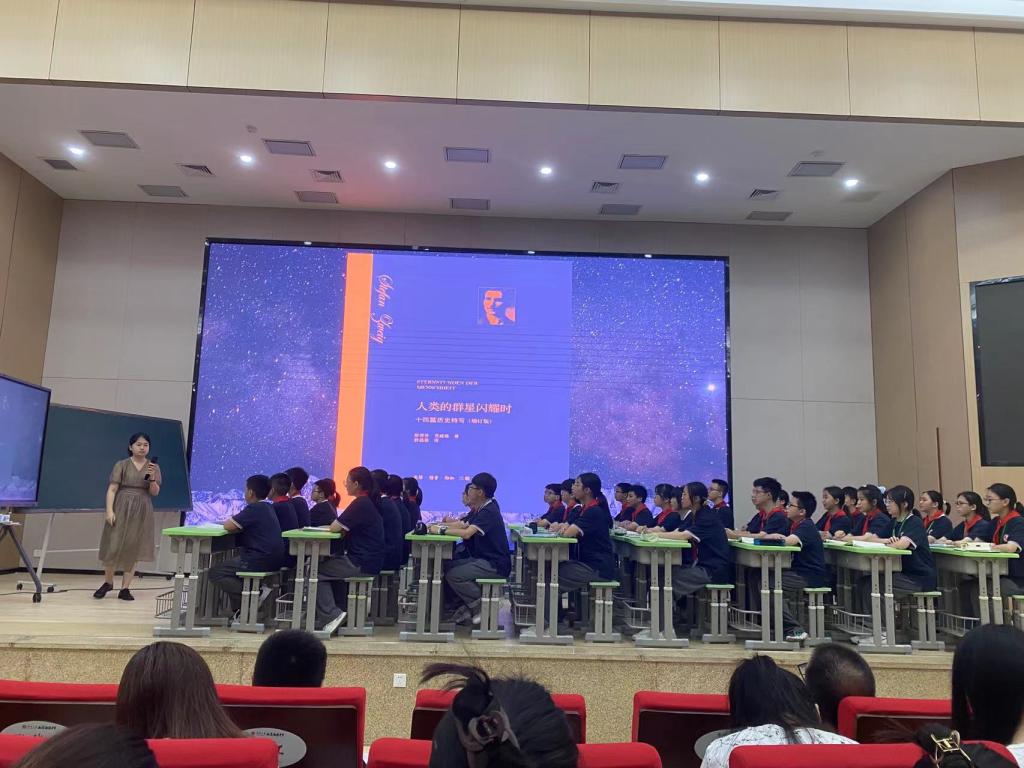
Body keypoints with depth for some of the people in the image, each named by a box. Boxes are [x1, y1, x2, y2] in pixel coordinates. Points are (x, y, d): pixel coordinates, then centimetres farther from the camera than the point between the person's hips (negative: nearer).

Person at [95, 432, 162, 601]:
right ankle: (107, 582, 21)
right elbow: (112, 489, -5)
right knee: (114, 546, -1)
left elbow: (155, 493, 1)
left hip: (141, 512, 2)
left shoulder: (154, 467, 6)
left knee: (133, 549, 3)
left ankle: (125, 588, 9)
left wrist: (152, 479, -17)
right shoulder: (122, 465, 0)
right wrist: (109, 510, -15)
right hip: (121, 509, -1)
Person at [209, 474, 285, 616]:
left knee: (215, 573, 3)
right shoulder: (268, 508, 14)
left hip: (259, 562, -10)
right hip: (274, 560, 10)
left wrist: (229, 520, 5)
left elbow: (228, 526, -16)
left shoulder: (254, 509, -15)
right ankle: (239, 609, 20)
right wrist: (239, 524, 9)